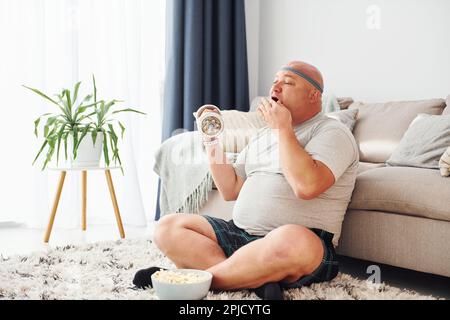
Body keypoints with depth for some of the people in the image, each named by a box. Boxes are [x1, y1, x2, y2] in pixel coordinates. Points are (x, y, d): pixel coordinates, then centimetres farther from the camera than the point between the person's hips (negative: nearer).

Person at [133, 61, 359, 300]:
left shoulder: (332, 133, -1)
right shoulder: (263, 136, 23)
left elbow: (306, 186, -21)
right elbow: (230, 190, 19)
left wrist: (283, 127, -11)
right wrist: (212, 141, 8)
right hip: (240, 235, 7)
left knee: (291, 241, -42)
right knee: (167, 227, -7)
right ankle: (257, 281, -24)